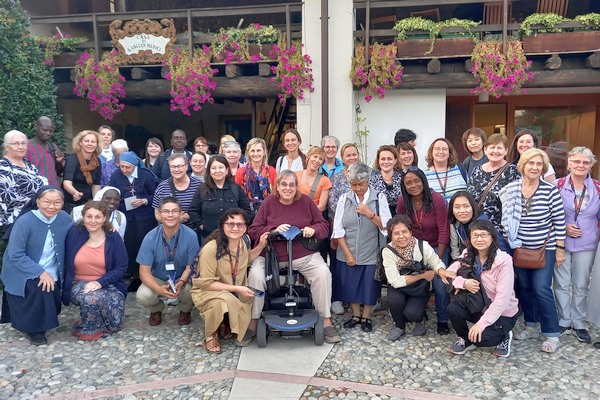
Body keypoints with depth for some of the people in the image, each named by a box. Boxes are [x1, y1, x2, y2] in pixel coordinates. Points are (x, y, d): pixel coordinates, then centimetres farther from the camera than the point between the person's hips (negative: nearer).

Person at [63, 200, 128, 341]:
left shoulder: (113, 238, -5)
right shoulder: (74, 234, -5)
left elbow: (121, 267, -6)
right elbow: (65, 262, 4)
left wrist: (100, 282, -18)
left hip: (107, 285, 0)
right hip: (79, 283, 0)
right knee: (90, 298, -34)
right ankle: (91, 328, -3)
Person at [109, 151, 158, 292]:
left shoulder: (146, 175, -8)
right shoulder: (116, 176, -3)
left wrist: (144, 201, -17)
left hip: (144, 218, -2)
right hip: (125, 217, 2)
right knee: (129, 246, 2)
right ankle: (135, 276, 18)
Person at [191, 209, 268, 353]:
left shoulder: (244, 242, -6)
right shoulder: (211, 248, -26)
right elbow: (206, 282, -21)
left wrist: (260, 246, -1)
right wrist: (236, 288, -25)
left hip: (236, 291, 6)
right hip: (208, 291, -6)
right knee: (223, 301, -37)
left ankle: (226, 325, 13)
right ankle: (210, 335, -5)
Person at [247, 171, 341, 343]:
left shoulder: (306, 201, 2)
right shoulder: (269, 203, -1)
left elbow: (324, 226, 7)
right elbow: (253, 231, -1)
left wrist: (313, 229, -16)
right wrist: (274, 230, -18)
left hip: (304, 254, 1)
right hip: (270, 254, 0)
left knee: (323, 273, -21)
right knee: (255, 276, -23)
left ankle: (326, 321, -5)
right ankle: (253, 323, -2)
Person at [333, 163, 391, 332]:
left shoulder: (379, 198, -4)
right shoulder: (344, 199, 0)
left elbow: (387, 226, -9)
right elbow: (338, 229, -3)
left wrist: (370, 214, -21)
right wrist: (348, 253, -8)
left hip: (372, 254, -1)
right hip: (348, 253, 2)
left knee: (369, 285, 6)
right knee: (351, 285, 10)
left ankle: (366, 316, 28)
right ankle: (356, 315, 32)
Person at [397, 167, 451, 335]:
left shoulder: (436, 199, -21)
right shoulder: (403, 201, -12)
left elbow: (443, 231, -17)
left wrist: (438, 258, -14)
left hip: (436, 247, -3)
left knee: (440, 284, -7)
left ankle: (443, 320, 14)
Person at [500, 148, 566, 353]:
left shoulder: (550, 190, -10)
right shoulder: (511, 189, -3)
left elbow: (559, 221, -6)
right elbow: (507, 218, 7)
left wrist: (560, 249, -5)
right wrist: (509, 240, 5)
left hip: (545, 248, -3)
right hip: (520, 248, 3)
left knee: (541, 288, -6)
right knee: (523, 287, 11)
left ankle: (552, 335, 8)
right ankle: (530, 326, 28)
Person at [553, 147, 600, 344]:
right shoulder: (557, 185, -5)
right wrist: (563, 227, -14)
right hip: (561, 243, -1)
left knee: (581, 286, 10)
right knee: (562, 284, 6)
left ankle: (578, 323, 25)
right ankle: (563, 321, 21)